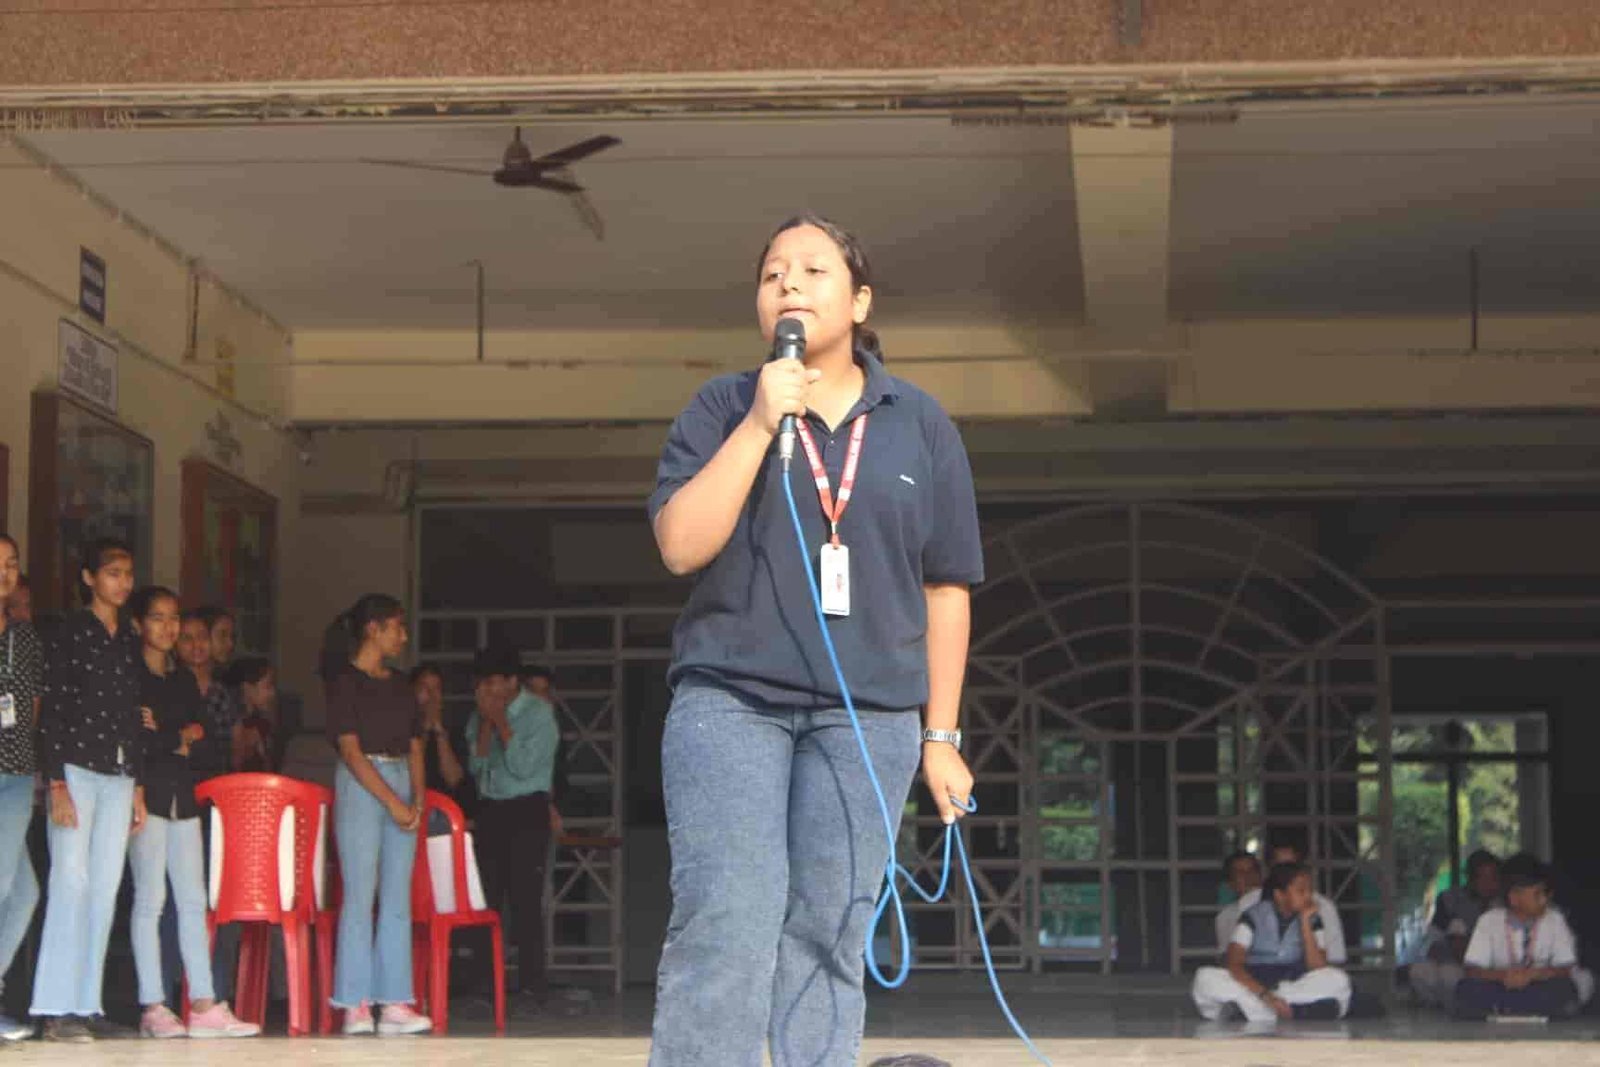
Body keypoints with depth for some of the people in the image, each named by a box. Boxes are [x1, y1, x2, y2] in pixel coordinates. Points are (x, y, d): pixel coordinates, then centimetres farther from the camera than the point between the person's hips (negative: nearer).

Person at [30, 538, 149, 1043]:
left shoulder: (130, 641, 16)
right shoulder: (70, 632, -2)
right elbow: (51, 711, -7)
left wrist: (138, 786, 15)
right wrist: (57, 785, -13)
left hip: (119, 774, 6)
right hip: (76, 768, -6)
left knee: (105, 888, 2)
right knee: (71, 882, -10)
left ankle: (85, 1003, 3)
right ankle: (57, 1008, -10)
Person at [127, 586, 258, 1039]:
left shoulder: (184, 680, 19)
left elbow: (200, 731, 11)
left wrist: (162, 733, -3)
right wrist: (177, 741, -6)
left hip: (182, 793, 6)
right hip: (146, 792, -6)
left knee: (193, 900, 1)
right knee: (150, 897, -8)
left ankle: (204, 1006, -1)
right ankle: (153, 1007, -6)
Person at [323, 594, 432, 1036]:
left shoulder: (400, 684, 16)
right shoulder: (346, 683, -4)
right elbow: (351, 750, -11)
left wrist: (416, 799, 1)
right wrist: (392, 801, -14)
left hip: (401, 787, 7)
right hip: (360, 788, -7)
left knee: (398, 898, 2)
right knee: (360, 895, -7)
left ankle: (395, 1003, 2)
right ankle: (355, 1005, -5)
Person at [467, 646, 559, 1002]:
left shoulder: (538, 712, -5)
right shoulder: (479, 716, 11)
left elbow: (524, 766, -13)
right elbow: (476, 766, 3)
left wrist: (501, 723, -12)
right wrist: (486, 724, -6)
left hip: (527, 811, -5)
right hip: (489, 809, 5)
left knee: (525, 897, -10)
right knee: (486, 896, 1)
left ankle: (531, 983, -9)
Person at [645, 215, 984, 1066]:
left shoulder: (920, 425, 8)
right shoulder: (722, 408, 5)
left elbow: (945, 589, 10)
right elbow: (680, 546, -7)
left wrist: (941, 735, 7)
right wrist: (759, 424, -13)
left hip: (867, 715, 2)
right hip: (729, 701, -1)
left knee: (828, 940, 1)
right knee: (724, 929, -13)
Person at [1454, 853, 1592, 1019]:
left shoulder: (1555, 920, -5)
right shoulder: (1489, 921, -6)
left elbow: (1565, 969, -6)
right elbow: (1473, 970, -9)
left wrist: (1532, 974, -25)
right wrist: (1502, 975, -29)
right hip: (1499, 989, -1)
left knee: (1563, 988, -32)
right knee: (1466, 988, -30)